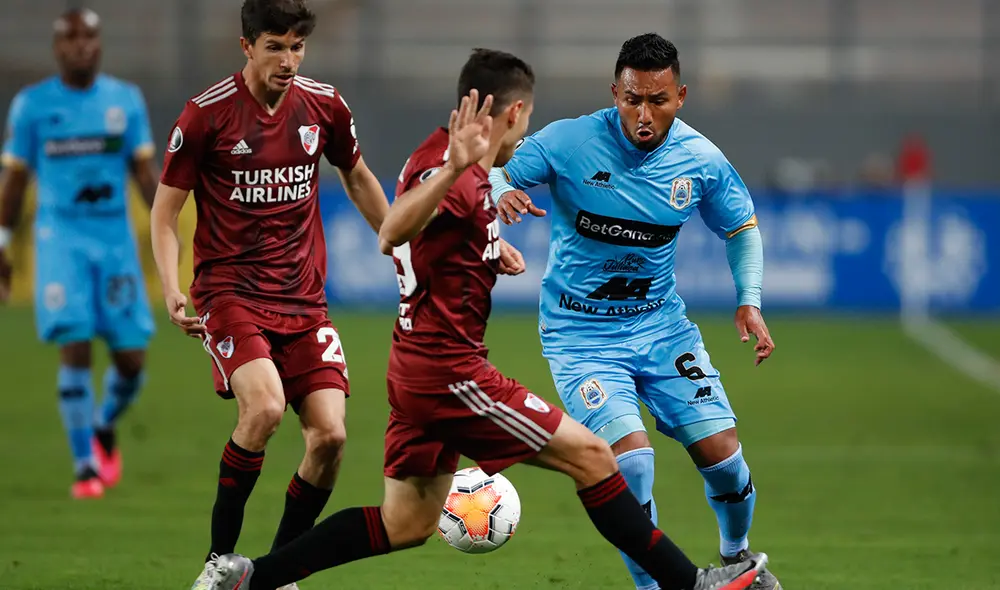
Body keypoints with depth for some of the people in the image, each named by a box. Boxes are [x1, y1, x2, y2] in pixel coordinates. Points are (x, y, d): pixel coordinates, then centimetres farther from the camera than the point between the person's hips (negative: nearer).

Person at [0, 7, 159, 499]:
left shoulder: (127, 100, 6)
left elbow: (144, 171, 7)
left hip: (116, 238, 2)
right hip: (60, 237, -2)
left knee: (131, 359, -1)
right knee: (75, 348, -13)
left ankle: (104, 426, 31)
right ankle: (85, 466, -4)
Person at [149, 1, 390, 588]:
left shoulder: (324, 106, 4)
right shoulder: (207, 114, -7)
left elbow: (357, 179, 24)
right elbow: (165, 213, -1)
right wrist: (172, 291, -14)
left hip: (304, 300, 4)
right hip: (230, 292, -4)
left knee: (330, 434, -11)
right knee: (265, 407, -29)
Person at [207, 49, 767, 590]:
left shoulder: (460, 167, 13)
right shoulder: (450, 170, -18)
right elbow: (392, 233, -39)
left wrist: (490, 249, 20)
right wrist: (454, 168, -53)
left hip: (417, 369, 10)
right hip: (449, 369, -10)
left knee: (407, 524, 14)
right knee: (591, 456, -5)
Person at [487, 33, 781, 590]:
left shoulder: (701, 161, -6)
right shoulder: (568, 143, -17)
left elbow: (742, 227, 10)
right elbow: (491, 173, -13)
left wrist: (750, 302, -3)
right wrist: (501, 195, -37)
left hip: (661, 324, 3)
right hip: (580, 331, -3)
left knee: (722, 453, -3)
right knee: (632, 457, -22)